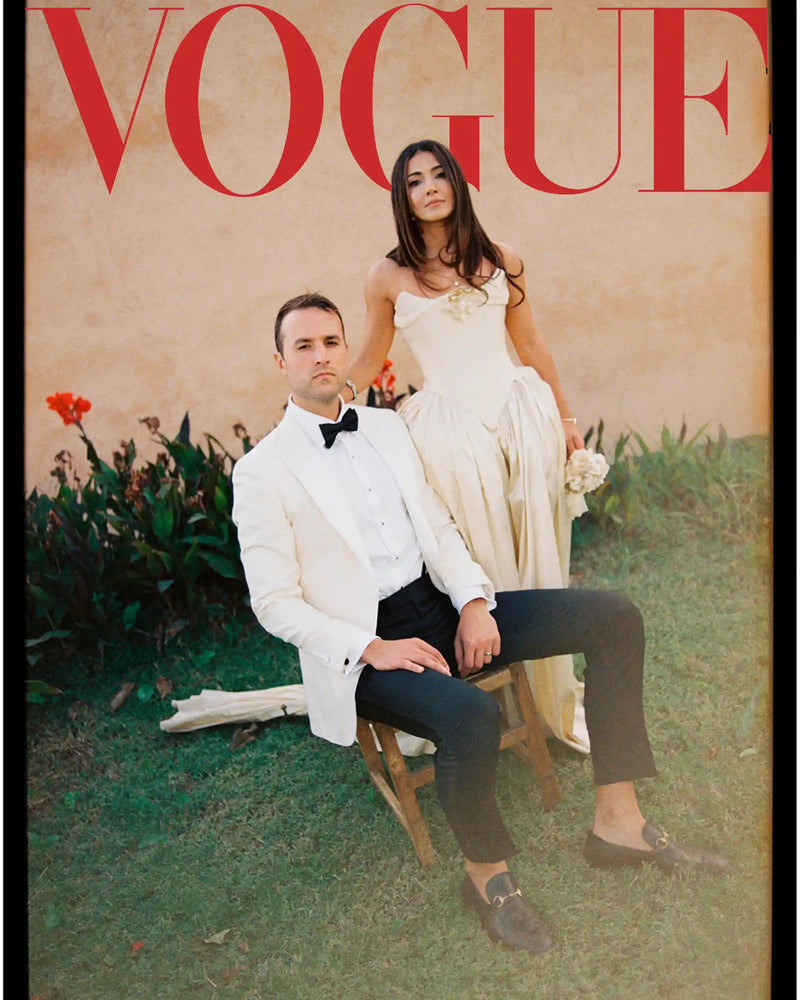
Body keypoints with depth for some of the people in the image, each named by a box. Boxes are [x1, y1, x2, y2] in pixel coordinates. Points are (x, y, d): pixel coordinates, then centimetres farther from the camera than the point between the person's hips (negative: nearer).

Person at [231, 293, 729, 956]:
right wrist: (372, 649, -19)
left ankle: (618, 821, -2)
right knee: (471, 715, -37)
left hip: (442, 607, 7)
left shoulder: (388, 427, 13)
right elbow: (275, 602, -9)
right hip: (363, 642, -6)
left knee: (614, 617, -6)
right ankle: (487, 875, -8)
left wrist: (473, 602, -4)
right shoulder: (261, 472, -6)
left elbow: (438, 523, 14)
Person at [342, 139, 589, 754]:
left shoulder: (499, 262, 10)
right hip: (448, 423, -2)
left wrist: (566, 417, 19)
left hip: (520, 410, 2)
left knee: (539, 557, 5)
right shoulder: (389, 277, 5)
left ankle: (559, 699, 18)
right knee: (479, 567, 0)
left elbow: (531, 344, 17)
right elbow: (369, 362, 14)